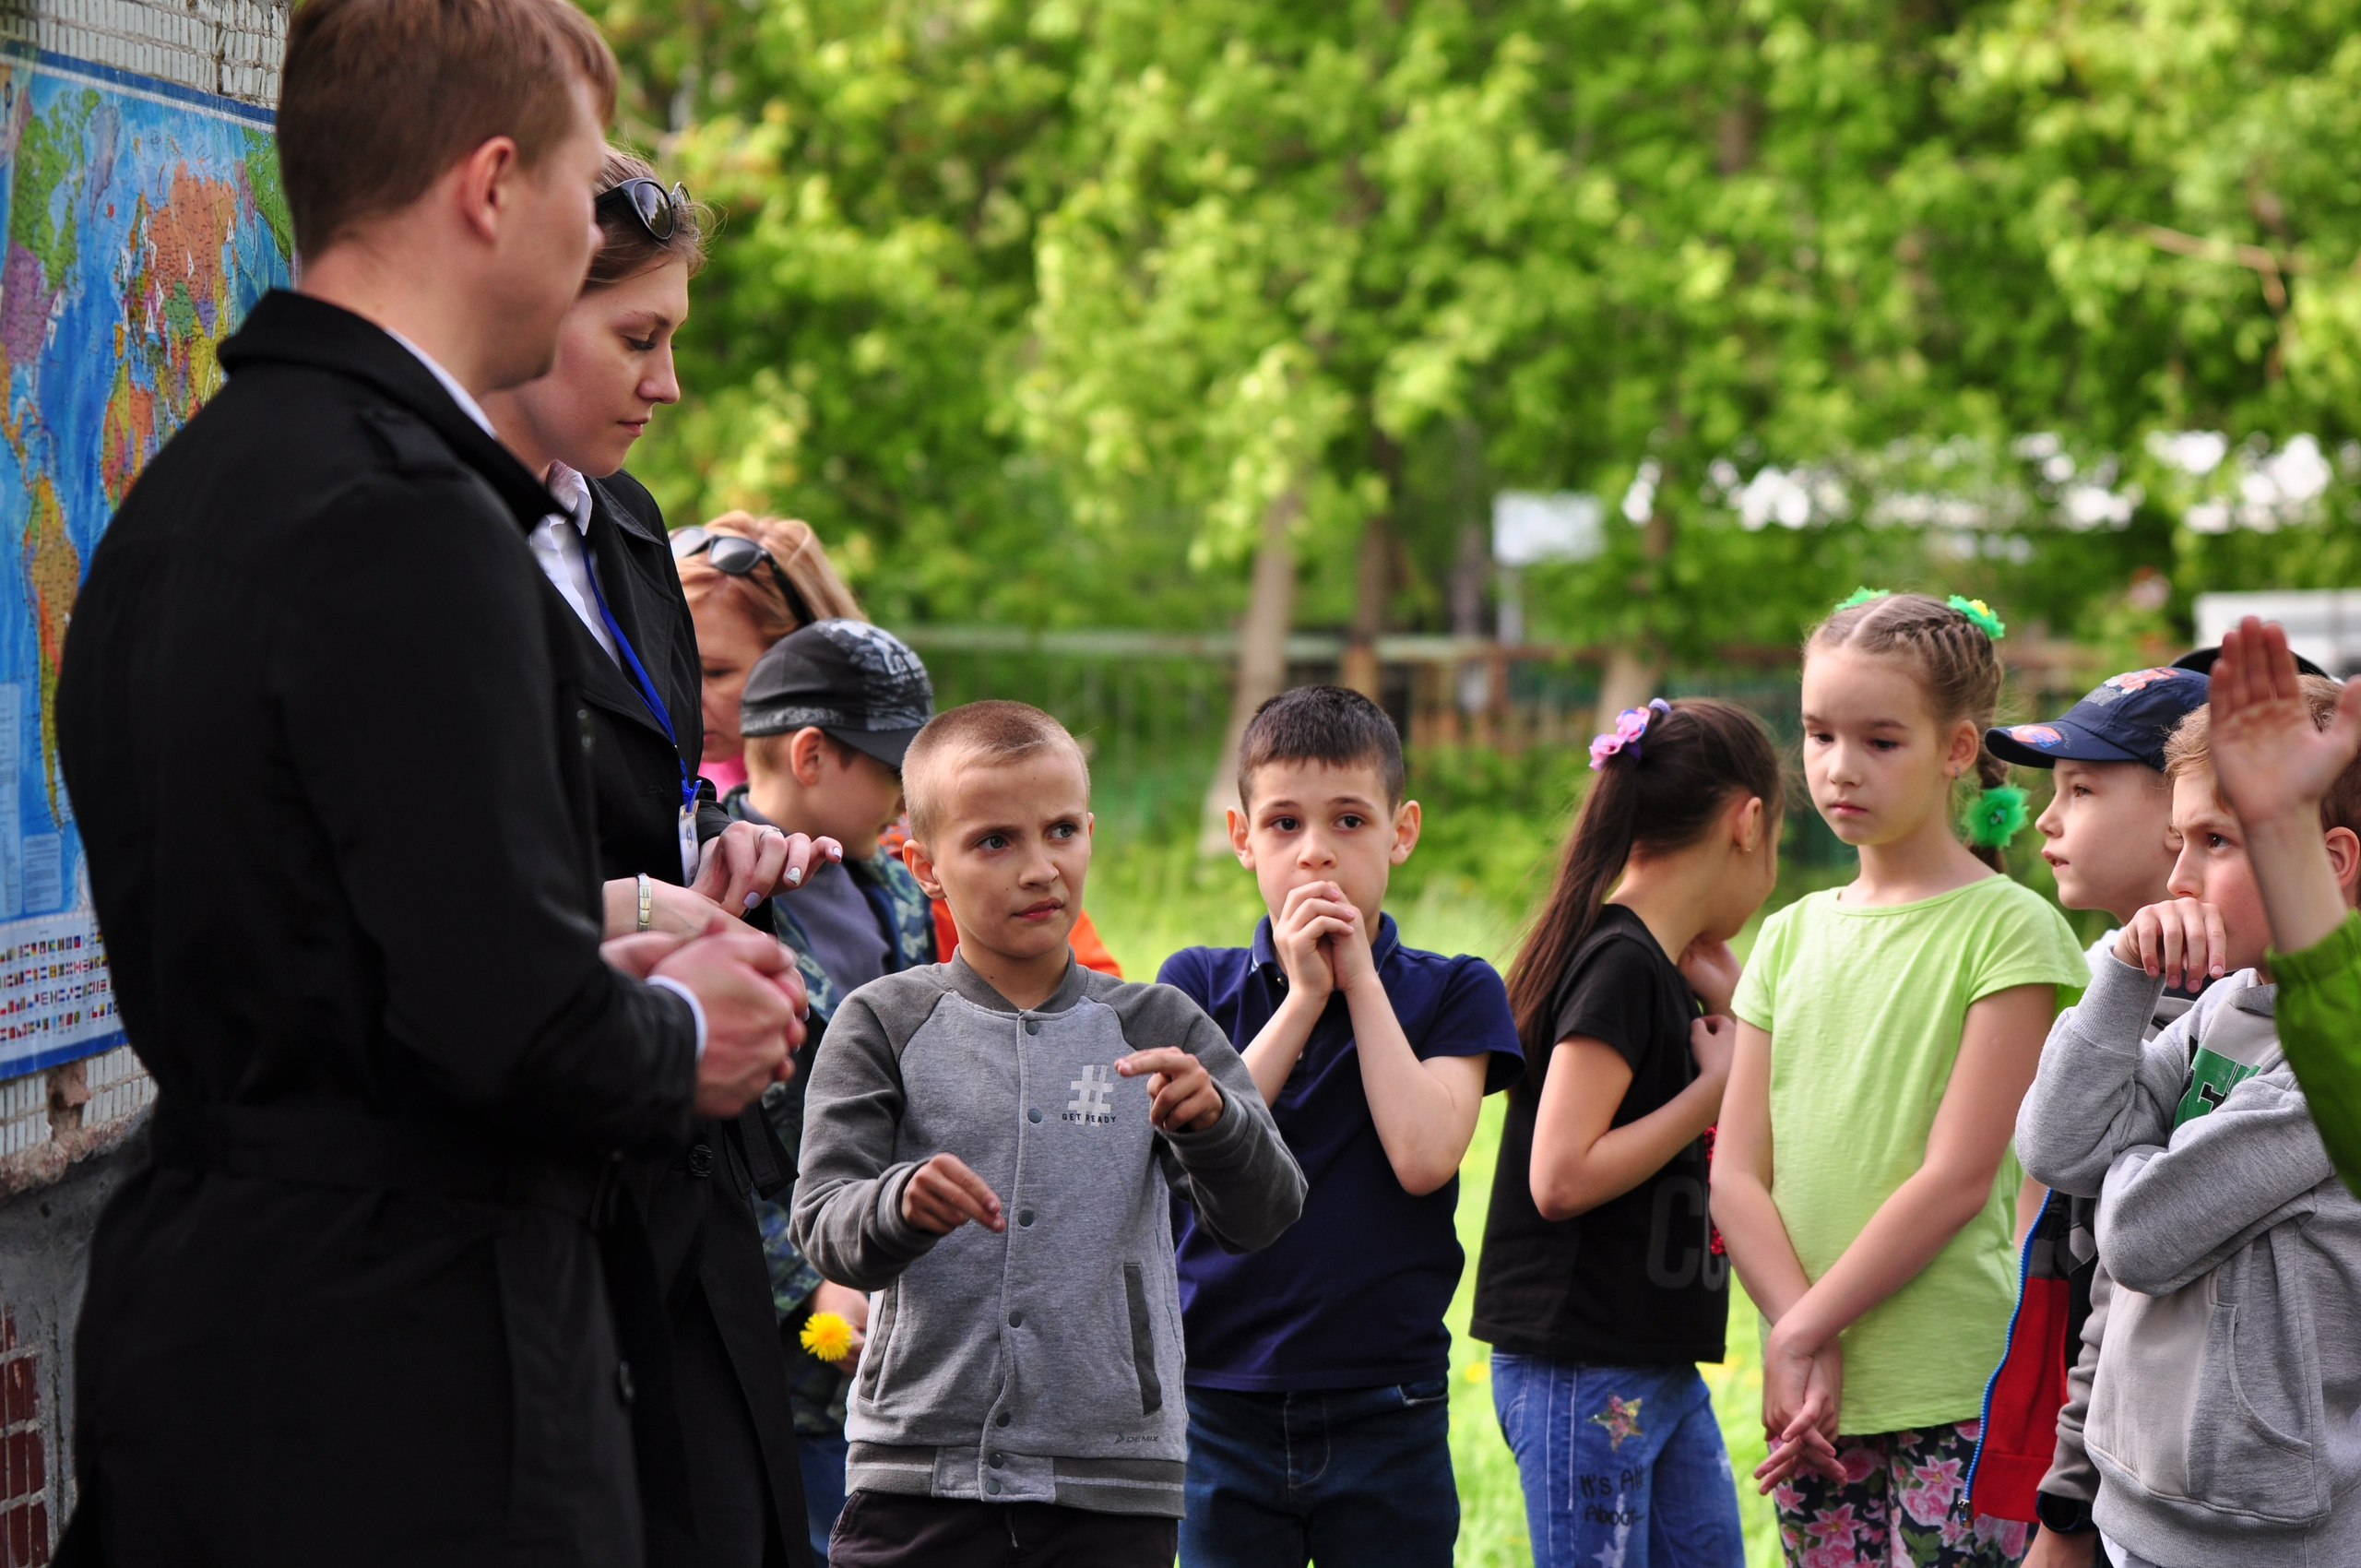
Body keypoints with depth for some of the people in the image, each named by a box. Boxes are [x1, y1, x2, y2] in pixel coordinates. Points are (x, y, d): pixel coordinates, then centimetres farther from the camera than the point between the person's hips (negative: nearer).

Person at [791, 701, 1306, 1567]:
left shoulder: (1159, 1031, 8)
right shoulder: (883, 1025, 4)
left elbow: (1262, 1215, -3)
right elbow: (824, 1225, -5)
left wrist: (1211, 1120, -25)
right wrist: (899, 1206, -28)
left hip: (1111, 1491, 1)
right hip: (921, 1475, -1)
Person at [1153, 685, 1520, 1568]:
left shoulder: (1454, 994, 3)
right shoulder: (1196, 984, 5)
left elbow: (1422, 1156, -14)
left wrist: (1360, 979, -7)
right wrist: (1303, 996, -10)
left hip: (1387, 1416, -1)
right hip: (1221, 1404, 1)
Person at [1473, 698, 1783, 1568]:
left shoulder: (1660, 968, 12)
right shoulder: (1618, 963, -16)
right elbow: (1561, 1178, -23)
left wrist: (1728, 1001, 9)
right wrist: (1717, 1086, -15)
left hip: (1662, 1369, 10)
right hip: (1583, 1372, -10)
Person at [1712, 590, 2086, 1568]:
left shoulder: (2007, 927, -4)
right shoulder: (1791, 936, 12)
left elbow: (1957, 1177, -10)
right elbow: (1736, 1173, 5)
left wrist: (1806, 1329, -10)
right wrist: (1803, 1346, -9)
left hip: (1955, 1390, -5)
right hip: (1812, 1394, 5)